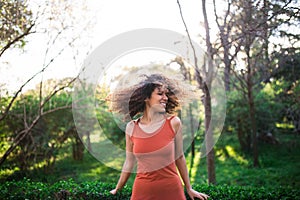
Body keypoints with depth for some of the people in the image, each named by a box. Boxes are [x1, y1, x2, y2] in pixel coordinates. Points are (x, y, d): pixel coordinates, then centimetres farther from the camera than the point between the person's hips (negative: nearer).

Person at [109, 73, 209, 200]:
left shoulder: (173, 123, -7)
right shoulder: (131, 128, -3)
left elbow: (179, 157, 4)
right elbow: (129, 163, 10)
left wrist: (189, 189, 12)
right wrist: (117, 189, 18)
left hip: (172, 189, -1)